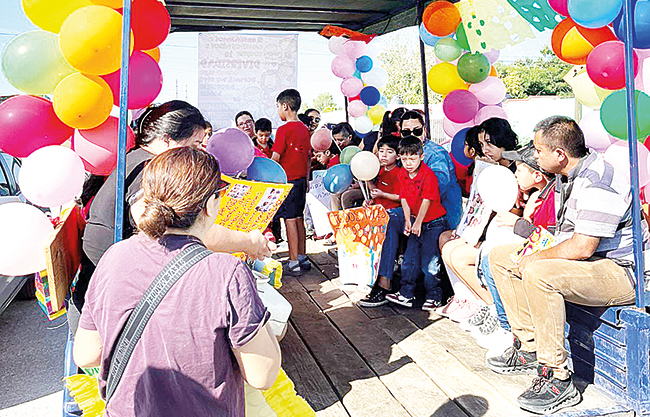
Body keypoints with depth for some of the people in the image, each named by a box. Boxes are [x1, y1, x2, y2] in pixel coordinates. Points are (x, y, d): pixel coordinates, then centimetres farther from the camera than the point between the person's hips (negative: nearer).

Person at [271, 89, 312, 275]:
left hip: (287, 180, -7)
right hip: (301, 179, 7)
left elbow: (276, 157, -15)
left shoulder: (283, 130, -14)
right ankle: (302, 258, 21)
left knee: (290, 220, -3)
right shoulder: (304, 129, 9)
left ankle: (294, 262, 1)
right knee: (299, 218, 14)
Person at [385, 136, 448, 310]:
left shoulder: (428, 174, -19)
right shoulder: (402, 174, 2)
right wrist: (408, 221, -2)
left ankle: (434, 296, 9)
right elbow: (404, 199, 4)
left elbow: (426, 201, -18)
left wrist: (418, 223, -13)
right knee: (410, 258, 8)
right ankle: (406, 294, 18)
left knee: (429, 261, -6)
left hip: (434, 222, -6)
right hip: (416, 221, 7)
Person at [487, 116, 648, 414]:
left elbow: (582, 248, -29)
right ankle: (529, 348, 8)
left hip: (619, 272, -11)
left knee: (538, 274, -37)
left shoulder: (597, 184, -24)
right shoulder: (567, 175, 9)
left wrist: (538, 257, -15)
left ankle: (557, 378, -25)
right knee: (499, 257, 7)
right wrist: (539, 245, 4)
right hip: (579, 259, 11)